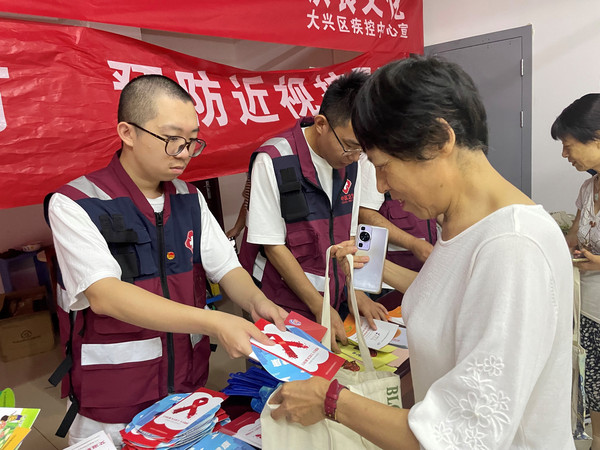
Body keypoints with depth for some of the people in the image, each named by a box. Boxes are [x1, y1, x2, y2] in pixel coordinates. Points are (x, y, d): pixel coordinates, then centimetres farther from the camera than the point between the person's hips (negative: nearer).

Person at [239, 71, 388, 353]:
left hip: (332, 300, 5)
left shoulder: (350, 162, 0)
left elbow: (345, 237, 8)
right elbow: (274, 246, -15)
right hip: (281, 306, -5)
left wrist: (357, 293, -2)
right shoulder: (273, 162, -18)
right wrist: (319, 307, -15)